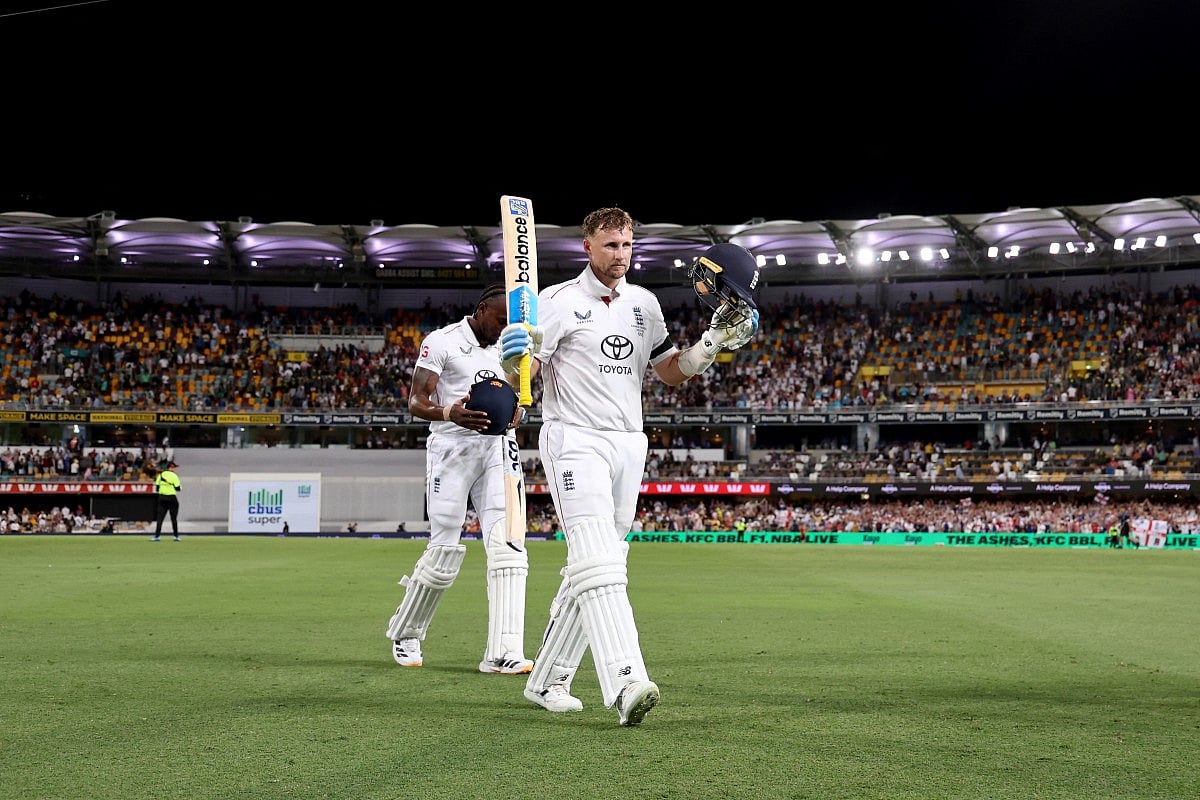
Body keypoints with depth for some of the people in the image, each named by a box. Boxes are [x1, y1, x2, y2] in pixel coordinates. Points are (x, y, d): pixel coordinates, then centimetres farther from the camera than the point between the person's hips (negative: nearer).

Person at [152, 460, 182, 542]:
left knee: (160, 517, 1)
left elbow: (157, 488, 7)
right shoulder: (173, 476, -7)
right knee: (174, 518, 5)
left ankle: (157, 536, -9)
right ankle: (176, 536, 8)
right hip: (172, 498, -4)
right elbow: (178, 488, -8)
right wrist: (181, 486, 13)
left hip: (162, 498, 4)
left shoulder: (160, 475, 7)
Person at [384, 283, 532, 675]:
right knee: (444, 552, -3)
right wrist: (449, 414, -30)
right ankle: (404, 634, 23)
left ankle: (502, 652, -11)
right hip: (452, 449, -5)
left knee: (508, 546, -10)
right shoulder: (442, 341, -6)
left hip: (497, 450, 5)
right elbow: (416, 402, -10)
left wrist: (515, 412, -1)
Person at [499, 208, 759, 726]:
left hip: (629, 445, 7)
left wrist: (718, 340, 3)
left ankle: (546, 680, 20)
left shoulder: (644, 303, 14)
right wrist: (514, 356, -33)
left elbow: (670, 372, 18)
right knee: (598, 564, -20)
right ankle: (626, 683, -31)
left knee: (590, 570, 9)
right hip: (574, 442, -6)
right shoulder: (559, 301, -4)